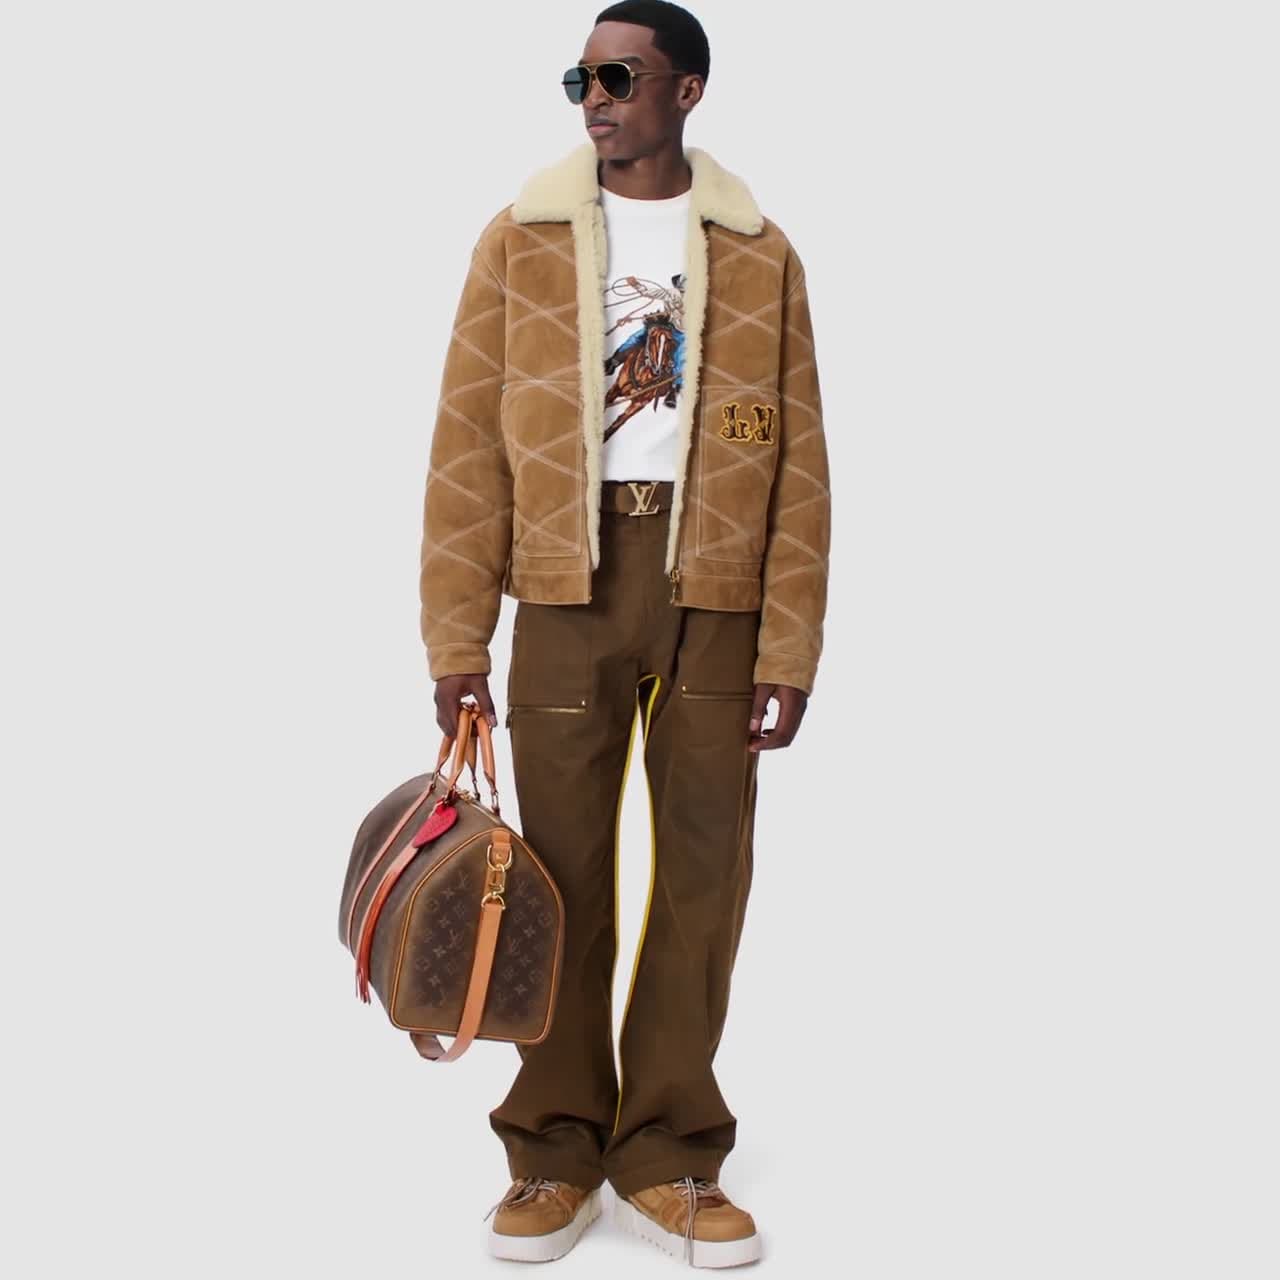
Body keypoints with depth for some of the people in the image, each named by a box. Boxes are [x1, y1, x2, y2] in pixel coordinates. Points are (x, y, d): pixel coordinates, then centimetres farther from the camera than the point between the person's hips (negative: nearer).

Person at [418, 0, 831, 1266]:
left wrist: (788, 649, -4)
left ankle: (668, 1156, 18)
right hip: (568, 585, 0)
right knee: (563, 875, 3)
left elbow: (797, 463, 3)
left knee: (704, 874, 4)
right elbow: (467, 448, 2)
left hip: (715, 589, 1)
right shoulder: (521, 238, 6)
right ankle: (556, 1152, 18)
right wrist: (456, 640, -4)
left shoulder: (759, 253, 6)